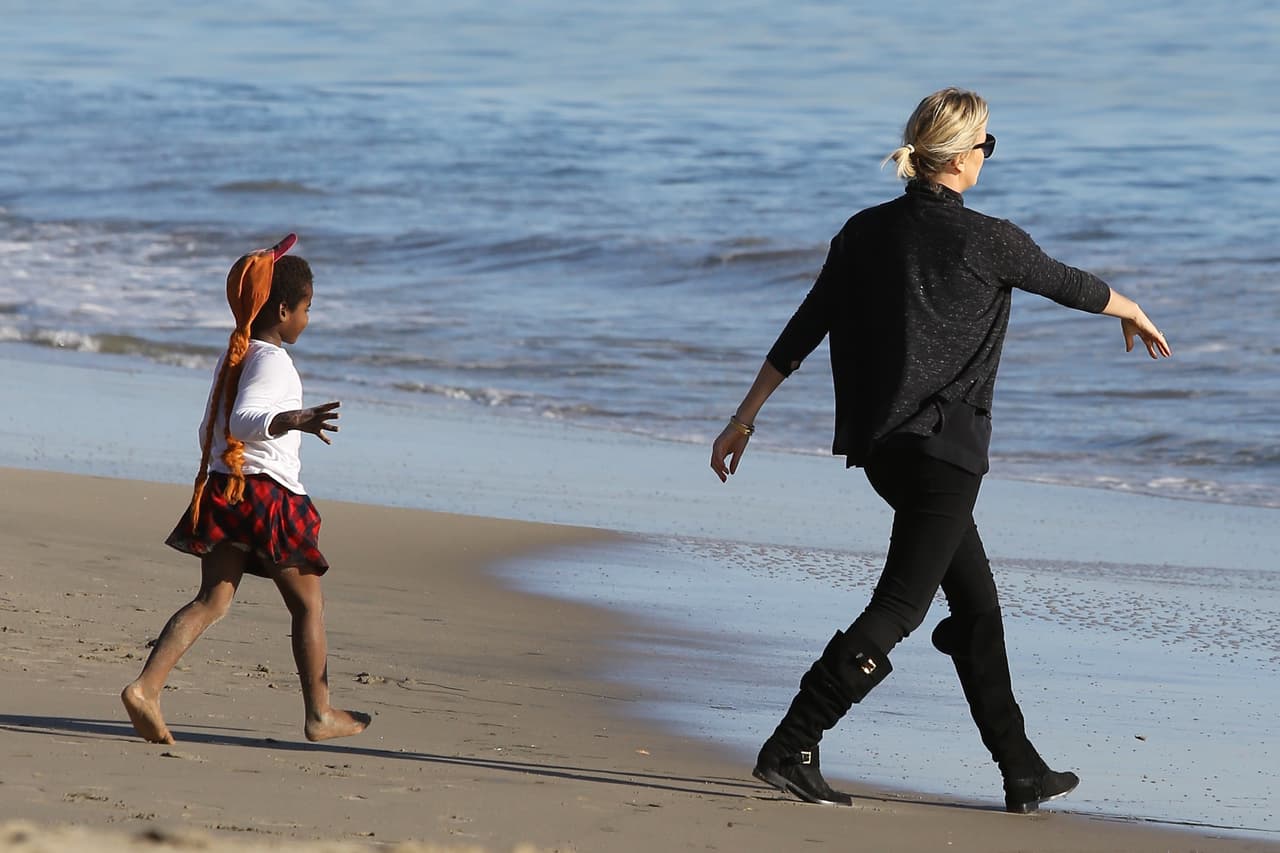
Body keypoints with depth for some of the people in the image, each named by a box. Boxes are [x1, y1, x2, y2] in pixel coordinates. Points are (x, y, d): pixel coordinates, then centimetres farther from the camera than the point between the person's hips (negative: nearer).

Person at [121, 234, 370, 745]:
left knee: (212, 601, 2)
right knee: (308, 605, 8)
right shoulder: (272, 360, -14)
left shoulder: (232, 358, 14)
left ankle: (146, 687, -17)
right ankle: (320, 714, 16)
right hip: (270, 496, -8)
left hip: (222, 487, 8)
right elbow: (244, 419, -31)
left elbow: (210, 430, 25)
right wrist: (292, 421, -49)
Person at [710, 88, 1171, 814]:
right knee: (897, 610, -5)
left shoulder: (865, 232, 5)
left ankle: (1023, 772, 22)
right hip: (943, 447, -7)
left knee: (978, 602, 16)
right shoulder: (987, 241, -11)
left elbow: (801, 334, 5)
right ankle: (791, 749, -15)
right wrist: (1132, 311, 27)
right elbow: (1071, 286, 7)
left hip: (878, 446, 7)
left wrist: (745, 418, 11)